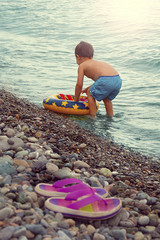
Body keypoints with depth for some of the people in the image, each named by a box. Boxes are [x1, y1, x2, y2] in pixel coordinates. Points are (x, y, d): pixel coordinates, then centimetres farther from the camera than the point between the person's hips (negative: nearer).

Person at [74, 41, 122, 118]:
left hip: (106, 80, -7)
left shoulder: (82, 66, 16)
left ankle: (93, 117, 17)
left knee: (90, 93, 17)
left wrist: (76, 99, 28)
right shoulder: (99, 63, 36)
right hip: (118, 80, 7)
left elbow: (79, 85, 16)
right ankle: (110, 117, 39)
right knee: (106, 98, 31)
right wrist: (89, 88, 54)